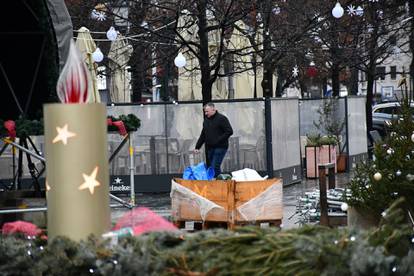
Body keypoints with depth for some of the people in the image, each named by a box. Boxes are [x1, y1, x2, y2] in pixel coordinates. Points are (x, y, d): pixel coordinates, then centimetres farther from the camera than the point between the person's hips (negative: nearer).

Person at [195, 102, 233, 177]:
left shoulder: (221, 118, -6)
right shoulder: (206, 120, 17)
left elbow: (229, 131, -12)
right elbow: (203, 135, 22)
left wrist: (218, 140, -16)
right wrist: (197, 147, 14)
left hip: (219, 148, -7)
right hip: (209, 148, 7)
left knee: (215, 167, -15)